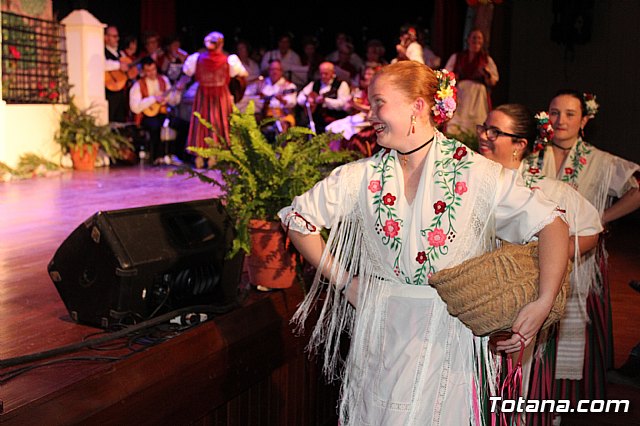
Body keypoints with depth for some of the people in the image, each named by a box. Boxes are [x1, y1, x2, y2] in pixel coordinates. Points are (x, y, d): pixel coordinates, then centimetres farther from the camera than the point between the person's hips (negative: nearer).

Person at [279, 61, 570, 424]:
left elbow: (553, 225, -10)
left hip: (450, 337, -2)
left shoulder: (475, 173, -9)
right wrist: (343, 281, 4)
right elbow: (298, 219, 8)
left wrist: (543, 304, -20)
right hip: (381, 334, 3)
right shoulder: (362, 177, -1)